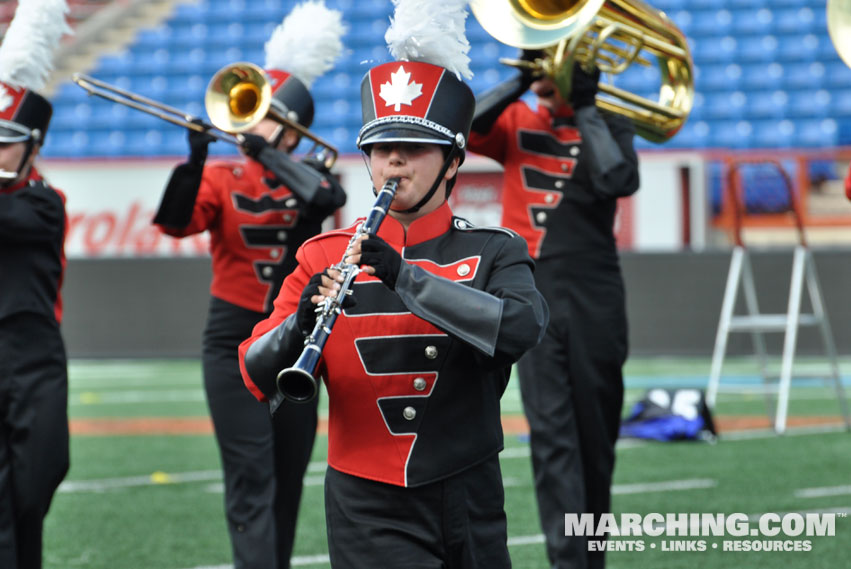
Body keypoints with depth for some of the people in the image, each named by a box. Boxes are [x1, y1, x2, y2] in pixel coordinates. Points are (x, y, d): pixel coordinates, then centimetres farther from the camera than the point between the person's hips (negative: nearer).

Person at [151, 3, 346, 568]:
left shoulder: (310, 176, 4)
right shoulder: (221, 177, 1)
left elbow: (326, 198, -20)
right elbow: (177, 223, -16)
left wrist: (265, 153, -21)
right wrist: (196, 157, -29)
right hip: (236, 344, -2)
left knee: (288, 476, 9)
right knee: (250, 480, -10)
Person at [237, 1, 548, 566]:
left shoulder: (495, 252, 2)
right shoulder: (324, 256, 4)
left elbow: (521, 329, -20)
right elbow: (257, 379, -3)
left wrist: (402, 274, -26)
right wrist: (301, 323, -25)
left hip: (469, 507, 2)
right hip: (368, 512, -1)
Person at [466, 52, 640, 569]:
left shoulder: (610, 125, 6)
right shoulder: (516, 121, 10)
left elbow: (618, 180, -13)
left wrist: (585, 109, -8)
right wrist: (516, 84, -9)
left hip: (594, 294, 0)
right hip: (532, 293, 0)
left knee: (595, 429, 9)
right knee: (551, 432, -10)